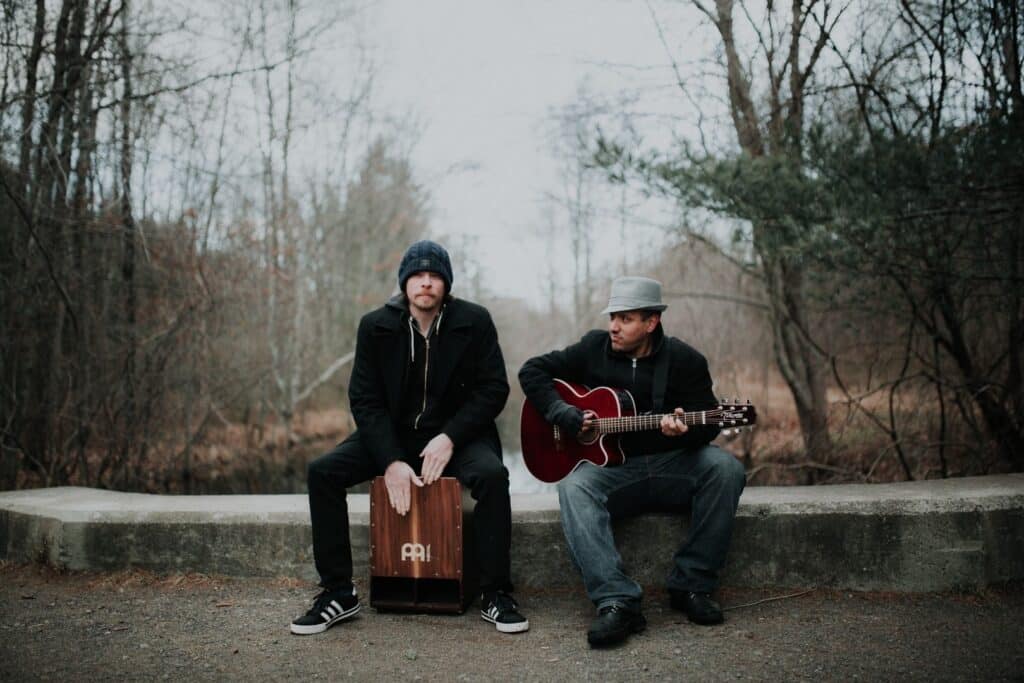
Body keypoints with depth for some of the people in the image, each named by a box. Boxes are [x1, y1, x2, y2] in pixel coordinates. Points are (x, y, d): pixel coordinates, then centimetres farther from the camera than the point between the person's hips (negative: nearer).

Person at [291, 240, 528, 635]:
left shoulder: (474, 322, -8)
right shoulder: (376, 326, -4)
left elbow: (494, 389, -7)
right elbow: (364, 400, -5)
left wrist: (449, 438, -20)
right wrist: (391, 461, -19)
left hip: (456, 434, -2)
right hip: (393, 434, 2)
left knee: (492, 475, -33)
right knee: (322, 472, -18)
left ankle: (495, 595, -16)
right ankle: (338, 592, -6)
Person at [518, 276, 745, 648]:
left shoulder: (685, 360, -1)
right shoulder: (593, 348, 3)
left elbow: (708, 425, -2)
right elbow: (532, 370, 6)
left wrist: (685, 430, -26)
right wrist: (564, 414, -9)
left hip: (673, 464, 0)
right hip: (612, 467, 0)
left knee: (726, 468, -29)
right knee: (574, 488, -32)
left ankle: (692, 586, -18)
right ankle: (617, 601, -38)